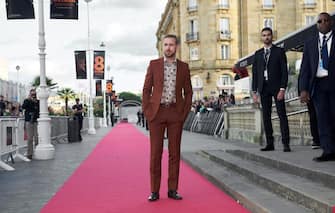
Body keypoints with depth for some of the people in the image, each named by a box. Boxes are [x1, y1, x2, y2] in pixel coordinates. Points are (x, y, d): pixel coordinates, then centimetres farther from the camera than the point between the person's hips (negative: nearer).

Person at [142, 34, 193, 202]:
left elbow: (188, 92, 9)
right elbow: (146, 89, 4)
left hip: (175, 113, 1)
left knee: (174, 152, 3)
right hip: (156, 112, -1)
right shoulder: (154, 64, 4)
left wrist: (185, 113, -1)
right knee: (155, 152, -1)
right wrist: (146, 112, -4)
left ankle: (172, 189, 11)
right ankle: (154, 191, 6)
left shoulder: (183, 67, 7)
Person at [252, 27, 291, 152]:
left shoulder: (279, 51, 2)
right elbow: (255, 73, 12)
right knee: (266, 116, 4)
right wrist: (254, 91, 5)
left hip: (276, 87, -4)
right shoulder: (258, 54, 13)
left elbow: (284, 71, -3)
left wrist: (282, 89, -13)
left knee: (282, 115, -7)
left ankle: (286, 144, -8)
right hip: (263, 88, 4)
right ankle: (269, 143, 9)